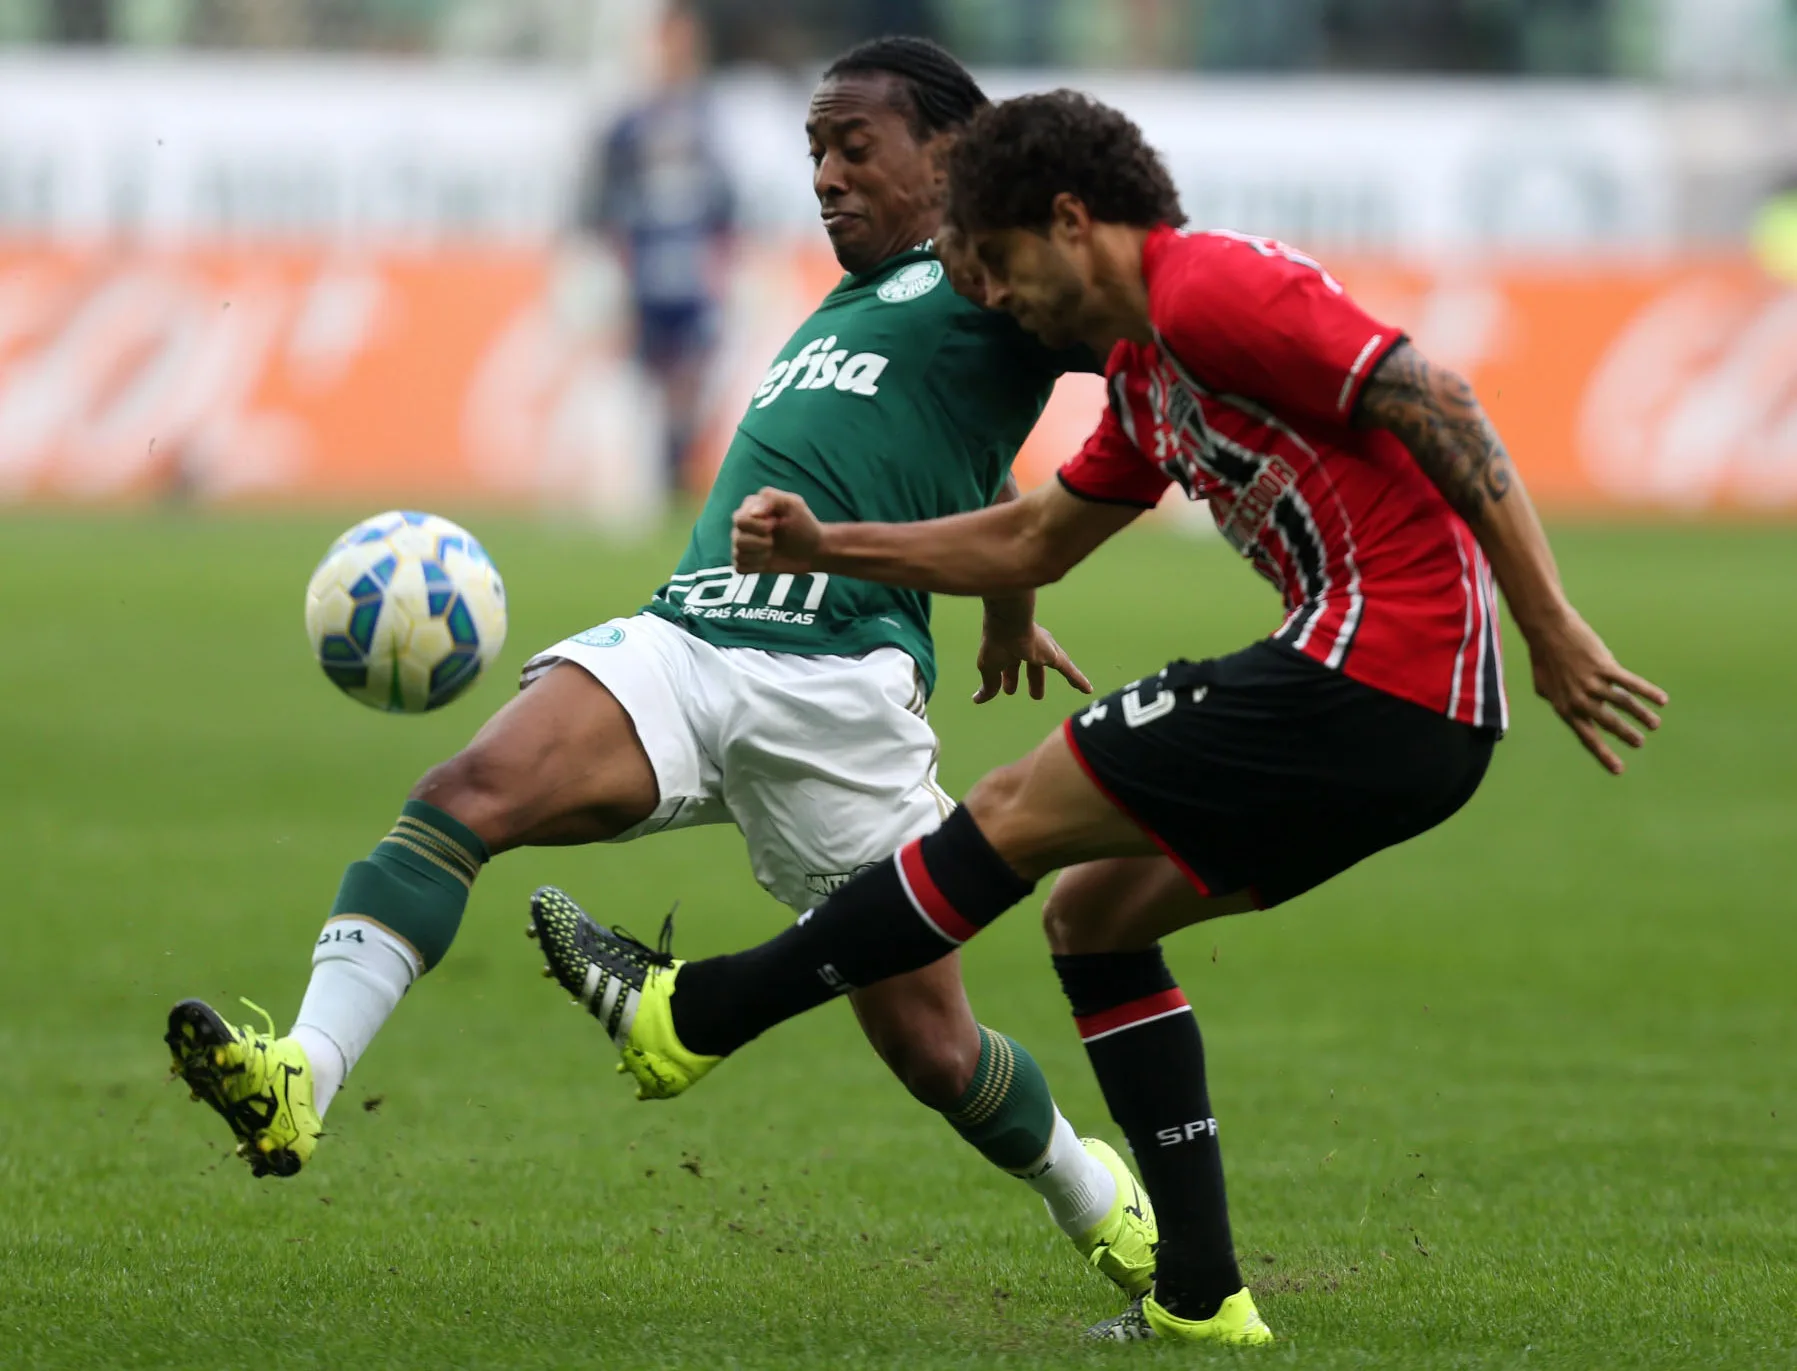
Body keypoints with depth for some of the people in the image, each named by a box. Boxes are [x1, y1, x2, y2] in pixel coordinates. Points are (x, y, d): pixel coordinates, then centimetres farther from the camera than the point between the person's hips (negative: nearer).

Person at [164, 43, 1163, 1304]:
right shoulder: (843, 309, 29)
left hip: (836, 685, -6)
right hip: (680, 638, 6)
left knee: (929, 1045, 1)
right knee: (463, 795, -23)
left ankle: (1101, 1201, 31)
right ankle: (300, 1078, -37)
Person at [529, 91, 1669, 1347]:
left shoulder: (1210, 291, -11)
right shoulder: (1144, 373, 21)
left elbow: (1435, 403, -19)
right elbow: (1031, 544, 32)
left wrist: (1553, 629, -22)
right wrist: (824, 549, 23)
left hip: (1375, 669, -10)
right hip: (1419, 722, 10)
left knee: (1015, 813, -2)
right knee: (1092, 913, 16)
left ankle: (692, 1018, 8)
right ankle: (1200, 1295, 10)